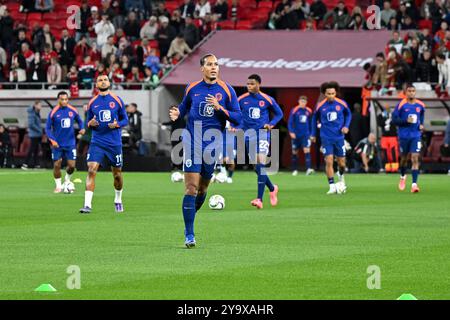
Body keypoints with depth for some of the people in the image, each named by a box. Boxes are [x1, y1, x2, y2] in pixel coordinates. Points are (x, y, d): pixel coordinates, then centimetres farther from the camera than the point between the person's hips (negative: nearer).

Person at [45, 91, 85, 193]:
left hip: (70, 143, 2)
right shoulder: (53, 113, -8)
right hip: (57, 144, -2)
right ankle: (58, 185, 17)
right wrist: (52, 140, -16)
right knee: (57, 165, -1)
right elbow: (48, 128, -4)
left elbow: (79, 121, 15)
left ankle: (67, 180, 28)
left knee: (71, 165, -2)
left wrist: (82, 128, -6)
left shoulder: (73, 111, -1)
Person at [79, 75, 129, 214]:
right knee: (91, 170, -16)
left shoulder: (117, 100, 1)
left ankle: (118, 200, 34)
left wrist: (117, 124, -15)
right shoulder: (92, 102, 5)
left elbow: (125, 120, 6)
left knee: (117, 174, 10)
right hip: (97, 142, 0)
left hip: (114, 143, 0)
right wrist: (90, 123, -10)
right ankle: (87, 205, -19)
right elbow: (88, 122, 13)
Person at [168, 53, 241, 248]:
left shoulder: (226, 90, 0)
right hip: (192, 142, -1)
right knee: (192, 187, -10)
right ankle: (189, 235, -9)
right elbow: (184, 106, 21)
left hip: (213, 144, 1)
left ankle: (189, 219, 38)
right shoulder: (192, 89, 4)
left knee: (203, 188, 10)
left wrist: (219, 108, -17)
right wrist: (177, 114, -1)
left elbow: (237, 118, -1)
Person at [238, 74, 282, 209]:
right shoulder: (241, 100, 3)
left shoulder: (267, 99, -2)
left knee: (261, 165, -15)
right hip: (249, 134, 3)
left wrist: (271, 124, -6)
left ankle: (259, 199, -19)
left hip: (263, 133, -3)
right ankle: (272, 188, 33)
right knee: (257, 167, 6)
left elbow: (279, 114, 10)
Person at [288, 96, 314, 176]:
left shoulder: (309, 111, 5)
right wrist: (291, 132, -15)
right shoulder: (294, 111, -3)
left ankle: (308, 169, -23)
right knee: (295, 152, 8)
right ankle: (295, 170, 20)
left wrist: (311, 134, 15)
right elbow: (290, 122, -3)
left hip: (306, 135, 1)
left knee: (307, 150, -15)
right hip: (296, 135, -1)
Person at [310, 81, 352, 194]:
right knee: (329, 161, -12)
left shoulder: (342, 104, -6)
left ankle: (341, 175, 43)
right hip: (326, 138, -1)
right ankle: (332, 187, -7)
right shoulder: (320, 106, -6)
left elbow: (348, 114, 12)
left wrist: (346, 126, -3)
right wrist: (313, 134, 11)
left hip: (339, 137, 1)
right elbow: (315, 118, 11)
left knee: (341, 162, 8)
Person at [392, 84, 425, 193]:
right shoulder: (401, 104, -6)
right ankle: (403, 176, 43)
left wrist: (421, 125, 6)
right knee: (404, 158, 13)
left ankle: (414, 184, -15)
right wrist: (406, 121, -20)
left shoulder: (420, 105, 4)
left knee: (415, 158, -11)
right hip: (404, 136, -1)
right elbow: (394, 119, -8)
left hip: (416, 135, 1)